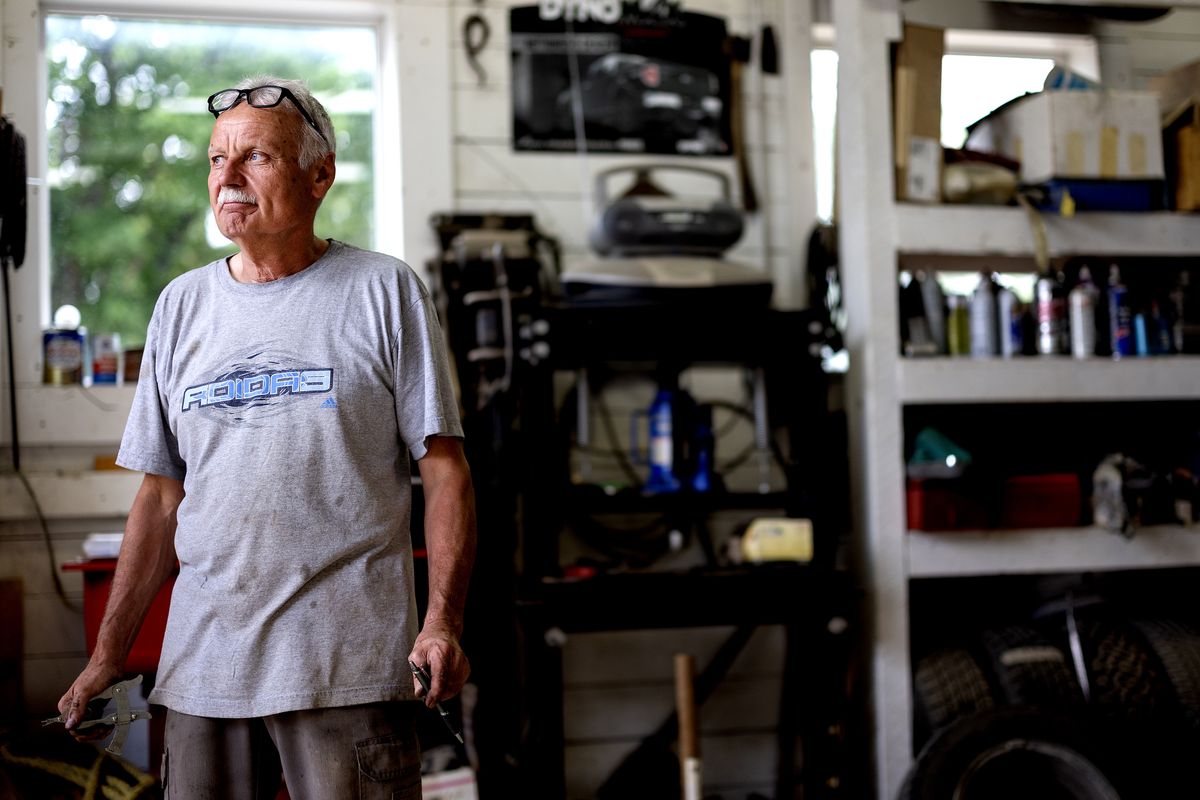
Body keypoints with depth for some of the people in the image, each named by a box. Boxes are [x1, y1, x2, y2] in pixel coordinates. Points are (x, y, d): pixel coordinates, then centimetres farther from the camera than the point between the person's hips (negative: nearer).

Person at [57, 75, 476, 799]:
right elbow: (162, 496, 14)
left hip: (349, 664, -4)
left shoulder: (385, 292, 0)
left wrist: (443, 623, -14)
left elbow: (445, 472, -2)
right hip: (202, 663, 4)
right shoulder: (182, 305, 12)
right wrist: (108, 656, 10)